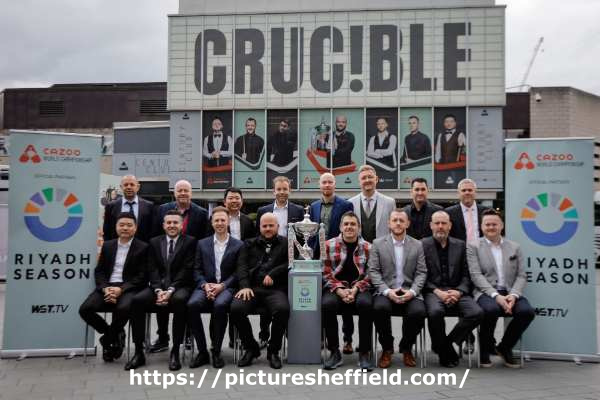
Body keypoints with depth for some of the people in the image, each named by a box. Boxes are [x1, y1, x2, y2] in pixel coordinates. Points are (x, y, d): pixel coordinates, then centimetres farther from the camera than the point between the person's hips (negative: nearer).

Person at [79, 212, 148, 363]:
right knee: (85, 309, -21)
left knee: (123, 308, -36)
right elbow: (99, 271, 11)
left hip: (128, 288, -4)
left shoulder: (142, 248, 2)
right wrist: (105, 288, -9)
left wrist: (121, 289, -17)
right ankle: (115, 335, 2)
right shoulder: (107, 245, 16)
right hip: (107, 287, 4)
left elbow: (141, 277, -5)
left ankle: (108, 339, -4)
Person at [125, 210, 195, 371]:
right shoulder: (154, 242, 15)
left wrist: (170, 290, -19)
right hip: (159, 286, 4)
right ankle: (139, 352, -16)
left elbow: (186, 270, -6)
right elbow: (152, 269, 5)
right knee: (137, 300, -24)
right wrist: (159, 290, -13)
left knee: (179, 299, -37)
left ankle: (175, 352, -27)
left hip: (180, 287, -3)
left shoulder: (190, 242, 4)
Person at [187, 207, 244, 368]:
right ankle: (202, 351, -18)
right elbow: (197, 270, 10)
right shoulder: (202, 244, 15)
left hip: (226, 287, -2)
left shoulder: (238, 245, 8)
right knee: (192, 304, -30)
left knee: (220, 305, -36)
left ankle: (216, 351, -18)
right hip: (206, 286, 2)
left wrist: (222, 286, -12)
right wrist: (205, 285, -9)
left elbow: (238, 272, 2)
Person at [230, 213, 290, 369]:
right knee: (235, 309, -27)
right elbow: (242, 266, 10)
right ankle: (250, 348, -1)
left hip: (275, 289, -2)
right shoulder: (249, 244, 24)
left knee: (283, 309, -34)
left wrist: (273, 274, -9)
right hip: (252, 288, 2)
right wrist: (245, 286, -7)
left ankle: (273, 350, -8)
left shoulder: (285, 243, 17)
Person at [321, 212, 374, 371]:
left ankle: (364, 353, -20)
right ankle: (335, 352, -16)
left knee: (366, 304, -34)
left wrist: (355, 290, -14)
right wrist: (340, 290, -12)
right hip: (336, 288, 1)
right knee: (327, 304, -32)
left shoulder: (368, 247, 4)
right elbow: (326, 274, 2)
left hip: (360, 289, 0)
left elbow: (369, 275, 1)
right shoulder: (329, 245, 5)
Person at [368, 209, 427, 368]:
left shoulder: (417, 245, 10)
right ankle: (387, 348, -6)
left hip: (409, 292, 1)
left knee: (418, 311, -30)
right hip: (386, 292, -1)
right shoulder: (378, 243, 6)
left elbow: (421, 272, 5)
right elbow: (373, 271, -1)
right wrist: (387, 291, -15)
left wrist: (412, 291, -13)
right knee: (380, 308, -33)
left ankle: (406, 347, 1)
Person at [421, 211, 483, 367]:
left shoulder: (460, 245, 14)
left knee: (477, 312, -24)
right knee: (435, 312, -36)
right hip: (433, 291, -3)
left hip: (456, 291, 3)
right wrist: (437, 292, -14)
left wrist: (458, 291, -8)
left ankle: (447, 342, -4)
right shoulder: (422, 245, 5)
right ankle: (444, 351, -10)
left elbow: (466, 275, 11)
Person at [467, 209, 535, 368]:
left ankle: (505, 347, 0)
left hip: (510, 293, 3)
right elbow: (476, 275, -4)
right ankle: (486, 349, -7)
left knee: (527, 311, -26)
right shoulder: (473, 246, 6)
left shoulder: (514, 247, 16)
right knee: (491, 309, -36)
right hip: (486, 292, -3)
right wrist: (496, 295, -18)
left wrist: (513, 295, -11)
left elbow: (521, 276, 9)